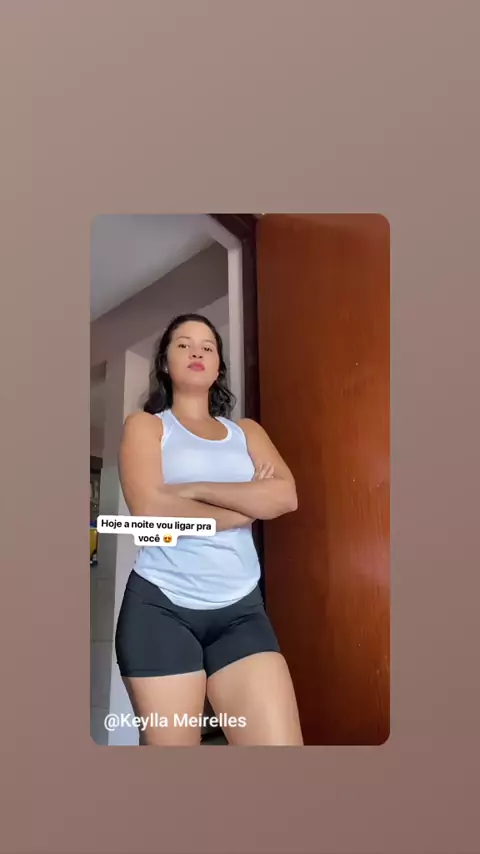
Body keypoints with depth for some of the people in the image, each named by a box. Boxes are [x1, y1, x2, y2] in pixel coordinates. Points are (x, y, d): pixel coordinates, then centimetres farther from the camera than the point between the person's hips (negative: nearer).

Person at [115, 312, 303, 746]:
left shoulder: (246, 431, 17)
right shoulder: (146, 425, 7)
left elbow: (286, 496, -3)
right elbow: (150, 511, -11)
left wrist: (194, 489, -9)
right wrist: (248, 505, -3)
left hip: (241, 610, 3)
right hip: (161, 607, -2)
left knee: (282, 745, -7)